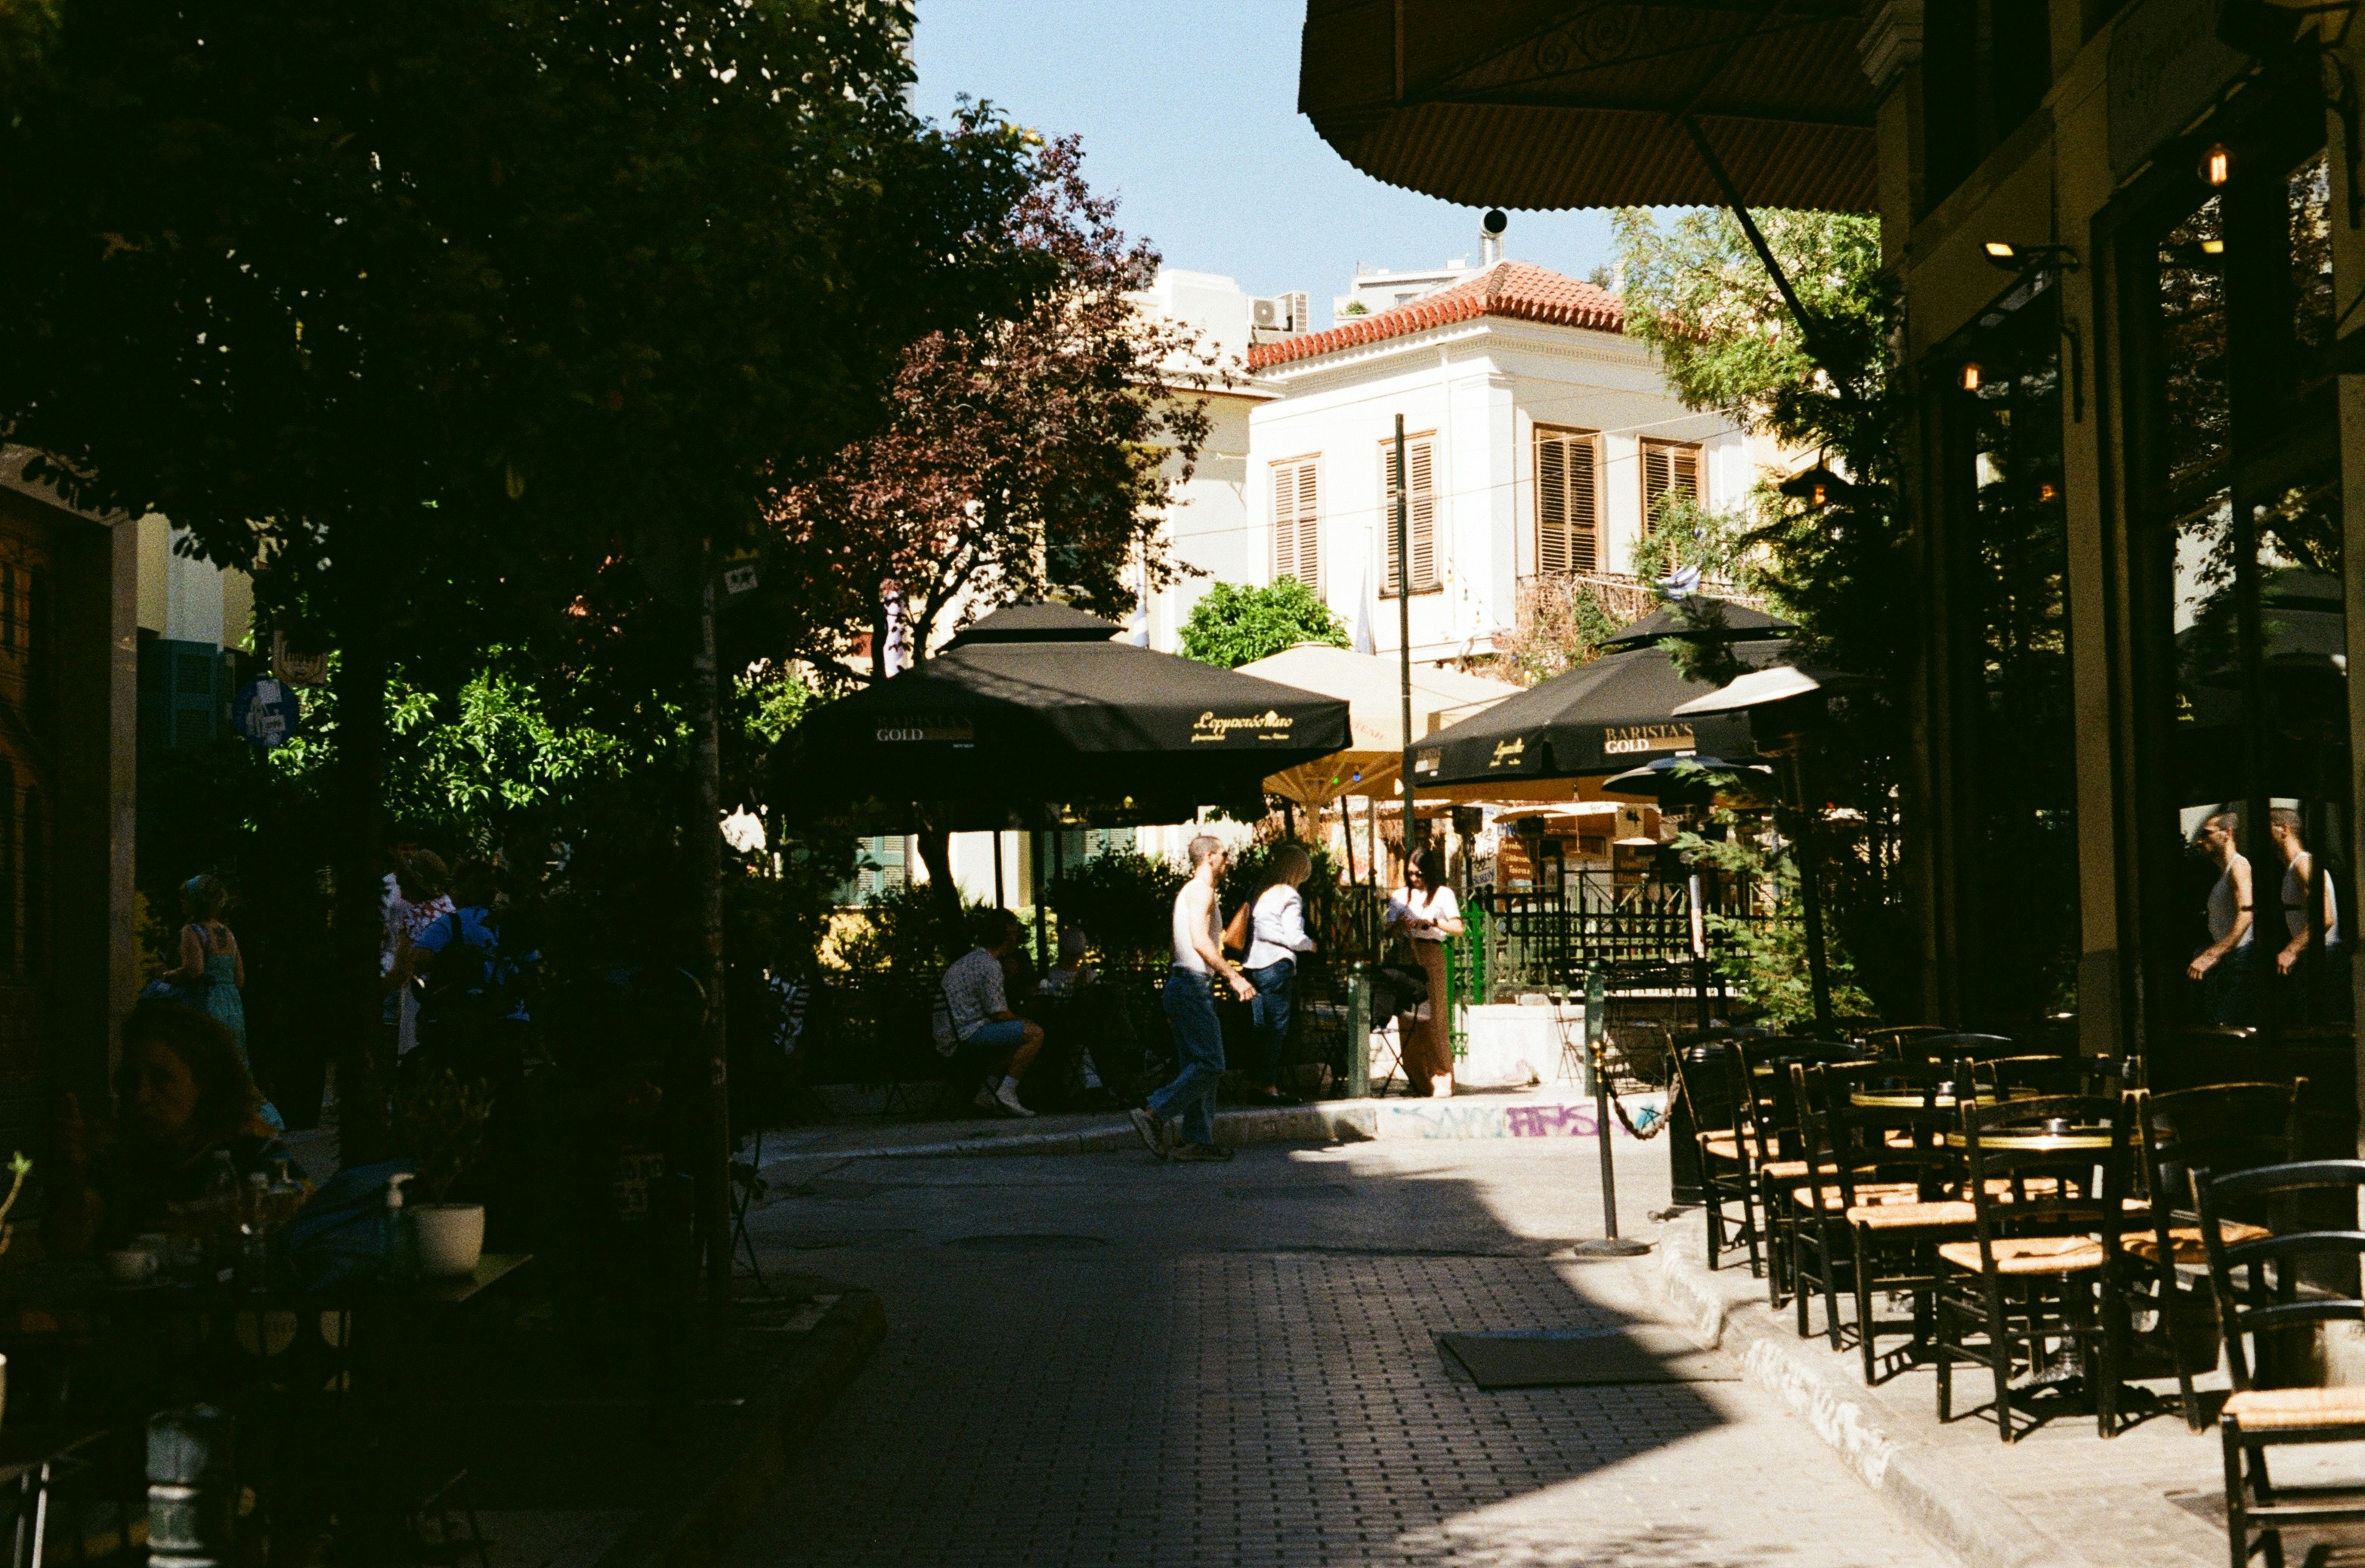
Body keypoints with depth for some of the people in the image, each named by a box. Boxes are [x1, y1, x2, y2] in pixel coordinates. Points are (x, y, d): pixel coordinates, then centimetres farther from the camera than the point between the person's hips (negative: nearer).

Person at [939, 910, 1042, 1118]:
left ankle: (987, 1094, 15)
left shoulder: (969, 960, 21)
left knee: (1017, 1039, 29)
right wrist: (1023, 1021, 5)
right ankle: (1006, 1093, -15)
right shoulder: (989, 966, -11)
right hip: (967, 1035, -10)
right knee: (1035, 1033, -14)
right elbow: (999, 1014, -13)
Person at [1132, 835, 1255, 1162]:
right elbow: (1201, 942, -20)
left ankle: (1197, 1140, 7)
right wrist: (1233, 976, -20)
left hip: (1183, 985, 11)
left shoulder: (1188, 892, 23)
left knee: (1198, 1065, 9)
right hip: (1194, 986, -11)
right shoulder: (1201, 890, -9)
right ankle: (1154, 1114, -17)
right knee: (1210, 1065, -12)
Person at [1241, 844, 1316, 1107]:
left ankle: (1260, 1085, 14)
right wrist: (1311, 945, 7)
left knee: (1261, 1028, 11)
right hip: (1276, 966, -7)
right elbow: (1294, 937, -12)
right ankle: (1269, 1087, -4)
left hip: (1252, 965, 7)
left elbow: (1254, 929, 14)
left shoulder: (1259, 892, 14)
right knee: (1277, 1028, -3)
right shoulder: (1290, 896, -8)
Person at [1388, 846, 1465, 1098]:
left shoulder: (1443, 894, 6)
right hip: (1405, 955, 4)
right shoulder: (1401, 895, 17)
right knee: (1407, 1018, -1)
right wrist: (1399, 924, -9)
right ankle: (1417, 1079, 6)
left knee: (1434, 1017, -9)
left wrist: (1432, 921, -18)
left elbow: (1458, 928, -5)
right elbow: (1389, 928, 13)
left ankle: (1442, 1079, -7)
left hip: (1431, 956, -4)